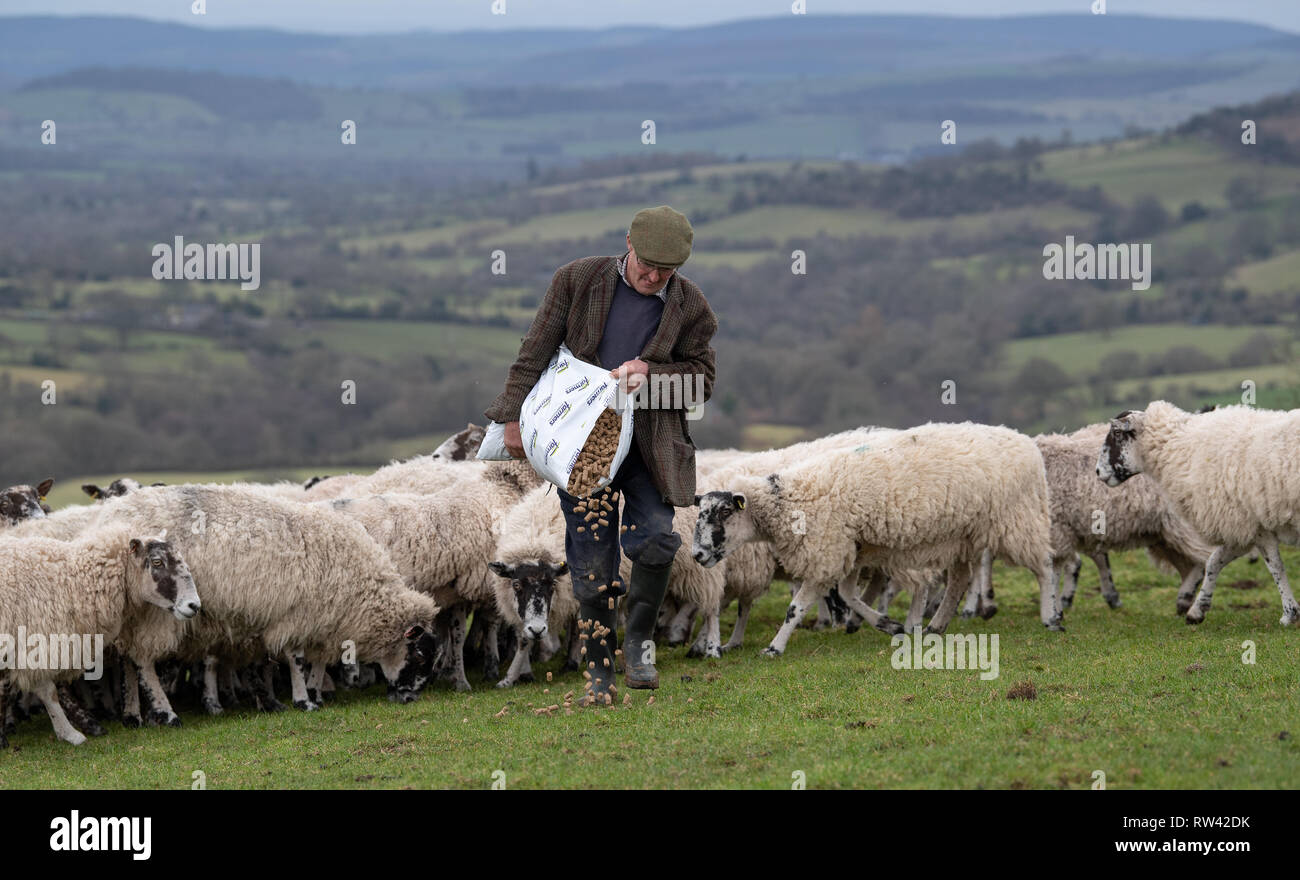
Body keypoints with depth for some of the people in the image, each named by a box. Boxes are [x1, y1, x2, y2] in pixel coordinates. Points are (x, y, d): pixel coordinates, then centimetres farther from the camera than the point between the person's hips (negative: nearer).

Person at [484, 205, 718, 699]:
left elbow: (701, 379, 5)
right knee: (591, 560, -1)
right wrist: (515, 416, -2)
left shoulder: (689, 306, 0)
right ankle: (599, 669, 12)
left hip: (647, 443, 0)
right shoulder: (579, 281, -2)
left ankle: (639, 639, 5)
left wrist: (651, 374, -13)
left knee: (655, 536, -18)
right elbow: (535, 352, 1)